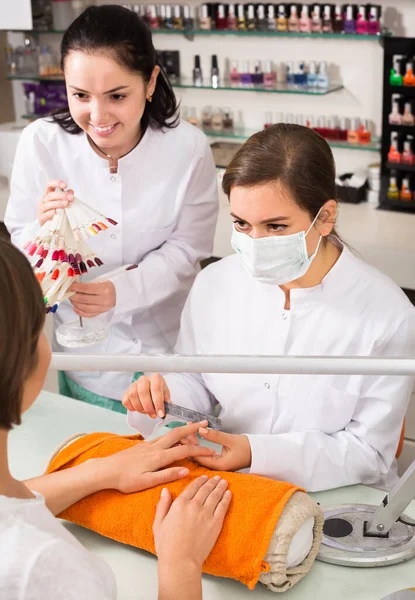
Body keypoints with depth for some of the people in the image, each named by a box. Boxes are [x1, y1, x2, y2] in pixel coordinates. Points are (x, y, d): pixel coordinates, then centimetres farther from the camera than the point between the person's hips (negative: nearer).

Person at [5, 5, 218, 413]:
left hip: (170, 347, 0)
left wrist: (120, 292, -29)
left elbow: (186, 252, -12)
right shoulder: (40, 142, -16)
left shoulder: (188, 148, -18)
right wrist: (42, 231, -32)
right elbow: (18, 252, -8)